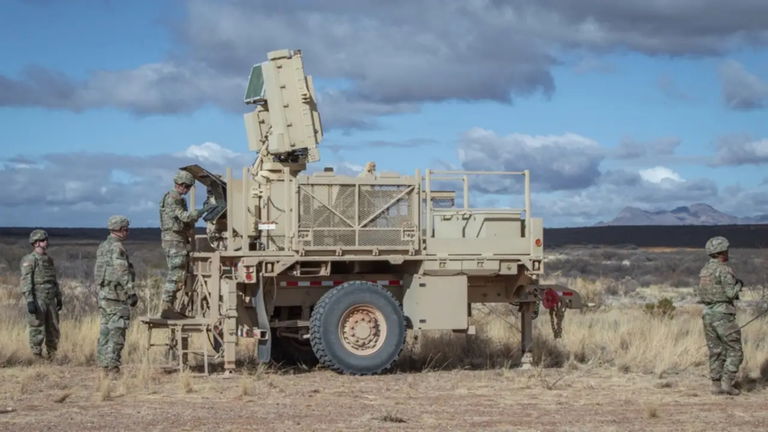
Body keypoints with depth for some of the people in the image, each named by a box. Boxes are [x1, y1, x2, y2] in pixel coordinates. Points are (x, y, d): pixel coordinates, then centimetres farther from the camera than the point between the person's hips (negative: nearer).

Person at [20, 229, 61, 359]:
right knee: (37, 331, -4)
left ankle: (52, 356, 16)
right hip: (37, 300, -7)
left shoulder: (49, 260, 15)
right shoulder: (29, 260, -9)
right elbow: (26, 281, -15)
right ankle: (37, 357, 1)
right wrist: (29, 301, -23)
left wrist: (59, 298, 19)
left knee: (53, 330, 8)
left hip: (50, 300, 7)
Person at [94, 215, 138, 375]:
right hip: (117, 295, -9)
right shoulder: (117, 247, -14)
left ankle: (104, 362, 14)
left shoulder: (102, 246, 16)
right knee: (116, 331, -8)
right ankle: (112, 365, -10)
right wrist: (132, 293, -17)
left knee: (106, 329, 12)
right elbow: (122, 273, -19)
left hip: (103, 293, 9)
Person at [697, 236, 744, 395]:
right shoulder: (724, 270, -13)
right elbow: (731, 293, -18)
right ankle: (727, 383, -7)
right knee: (735, 351, 1)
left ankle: (716, 385, 8)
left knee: (716, 352, 11)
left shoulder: (704, 270, 12)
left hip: (708, 314, 7)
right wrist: (739, 285, 3)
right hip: (723, 315, -7)